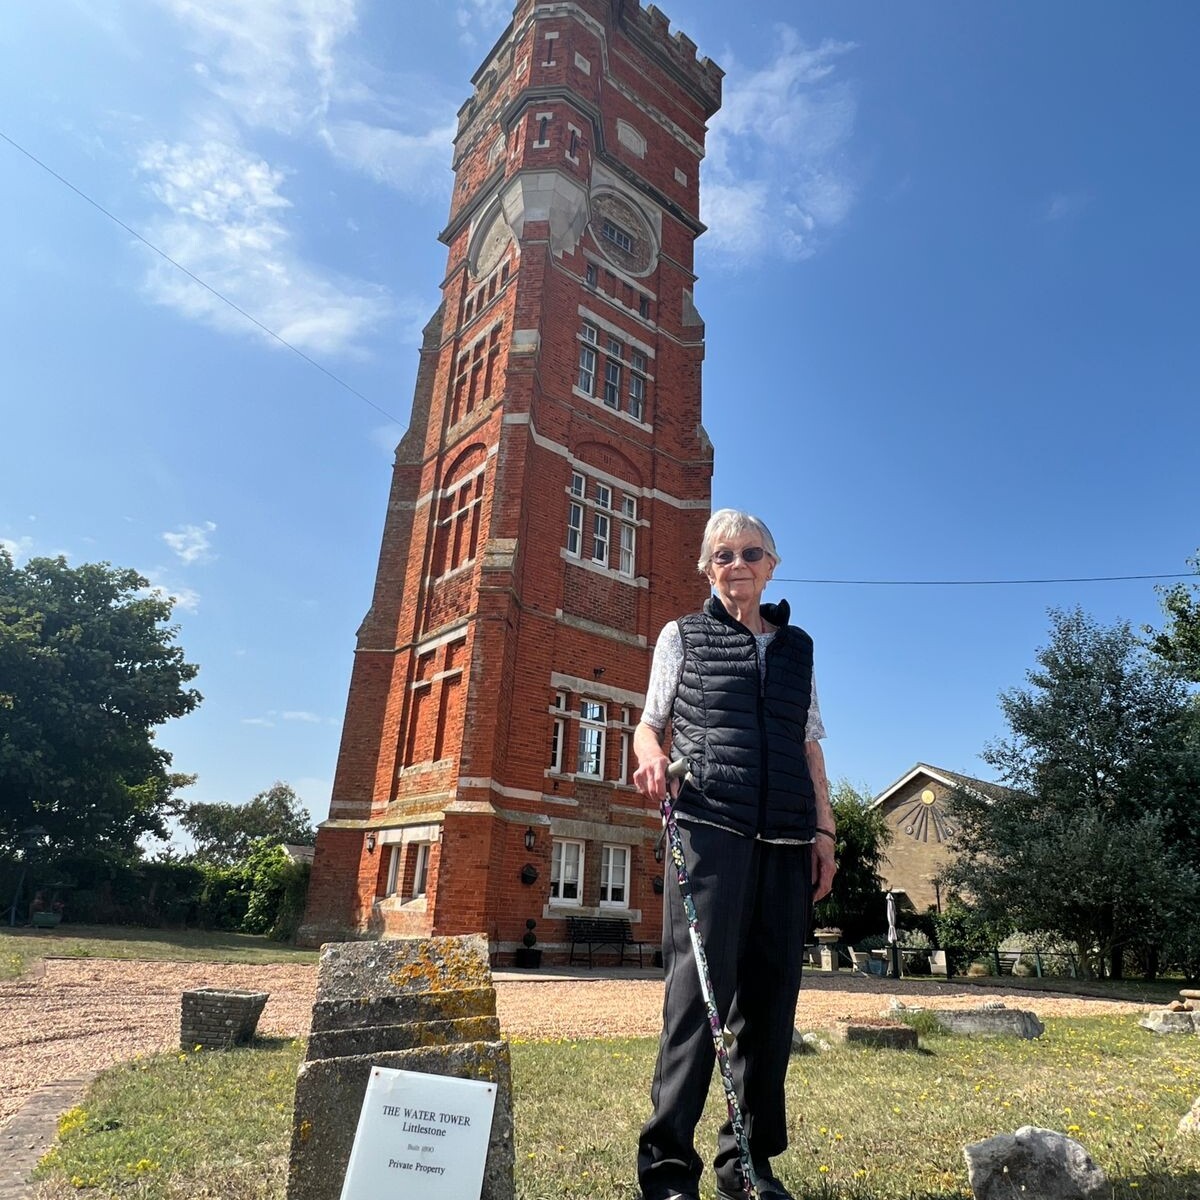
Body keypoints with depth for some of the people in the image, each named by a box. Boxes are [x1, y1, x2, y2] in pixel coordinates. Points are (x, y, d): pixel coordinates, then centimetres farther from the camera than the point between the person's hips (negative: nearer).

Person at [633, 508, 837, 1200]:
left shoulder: (798, 645, 18)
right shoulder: (683, 635, 11)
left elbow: (810, 744, 18)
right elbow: (650, 722, 9)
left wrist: (824, 830, 10)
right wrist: (651, 755, -14)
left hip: (787, 837, 4)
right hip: (710, 824, -3)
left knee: (771, 992, 6)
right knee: (698, 986, -6)